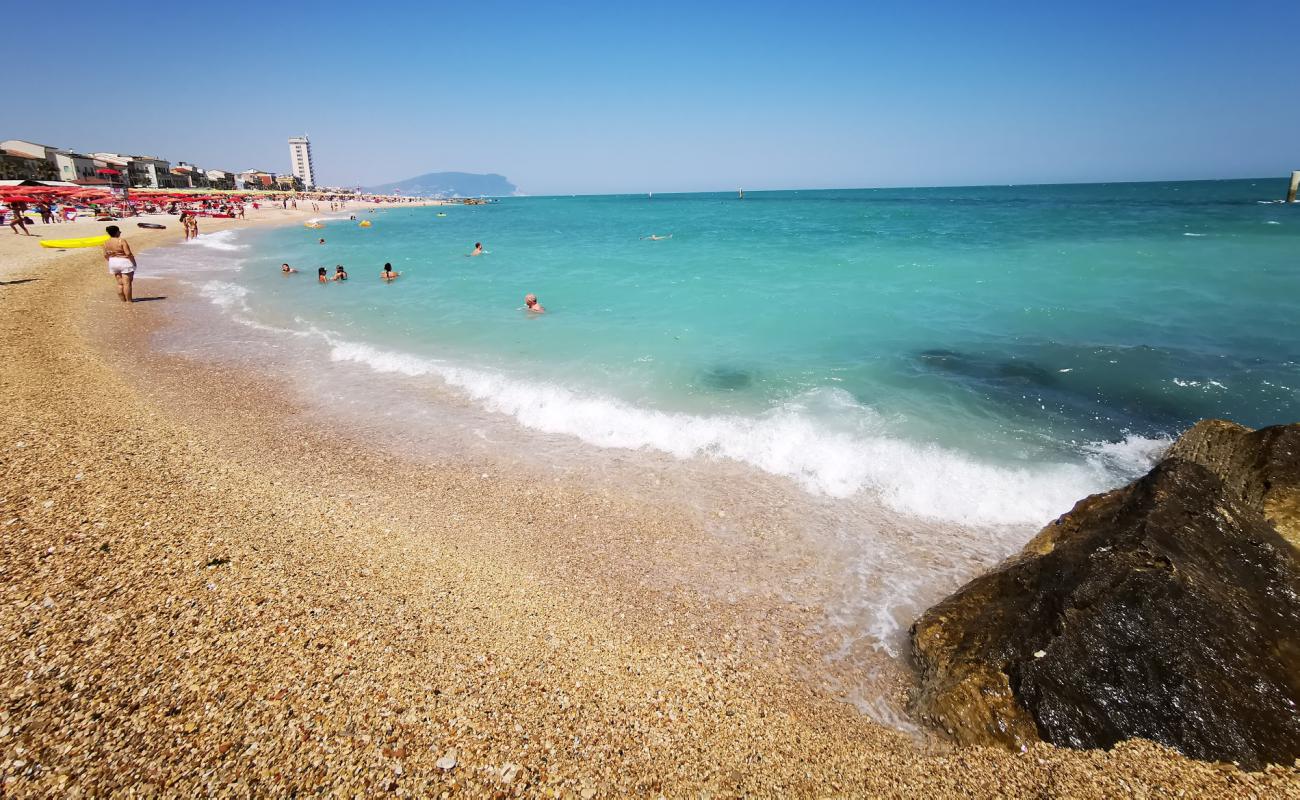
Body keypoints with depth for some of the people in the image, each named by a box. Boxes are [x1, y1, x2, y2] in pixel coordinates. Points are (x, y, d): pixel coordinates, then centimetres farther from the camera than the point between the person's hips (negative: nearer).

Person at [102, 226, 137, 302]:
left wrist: (112, 262, 22)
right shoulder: (122, 241, -16)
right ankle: (128, 300, -3)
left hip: (113, 263, 7)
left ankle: (123, 300, 16)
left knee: (120, 283, 13)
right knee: (127, 283, -3)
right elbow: (128, 253, -21)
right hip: (124, 262, -6)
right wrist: (134, 262, -9)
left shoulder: (106, 243, 4)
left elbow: (105, 256, 8)